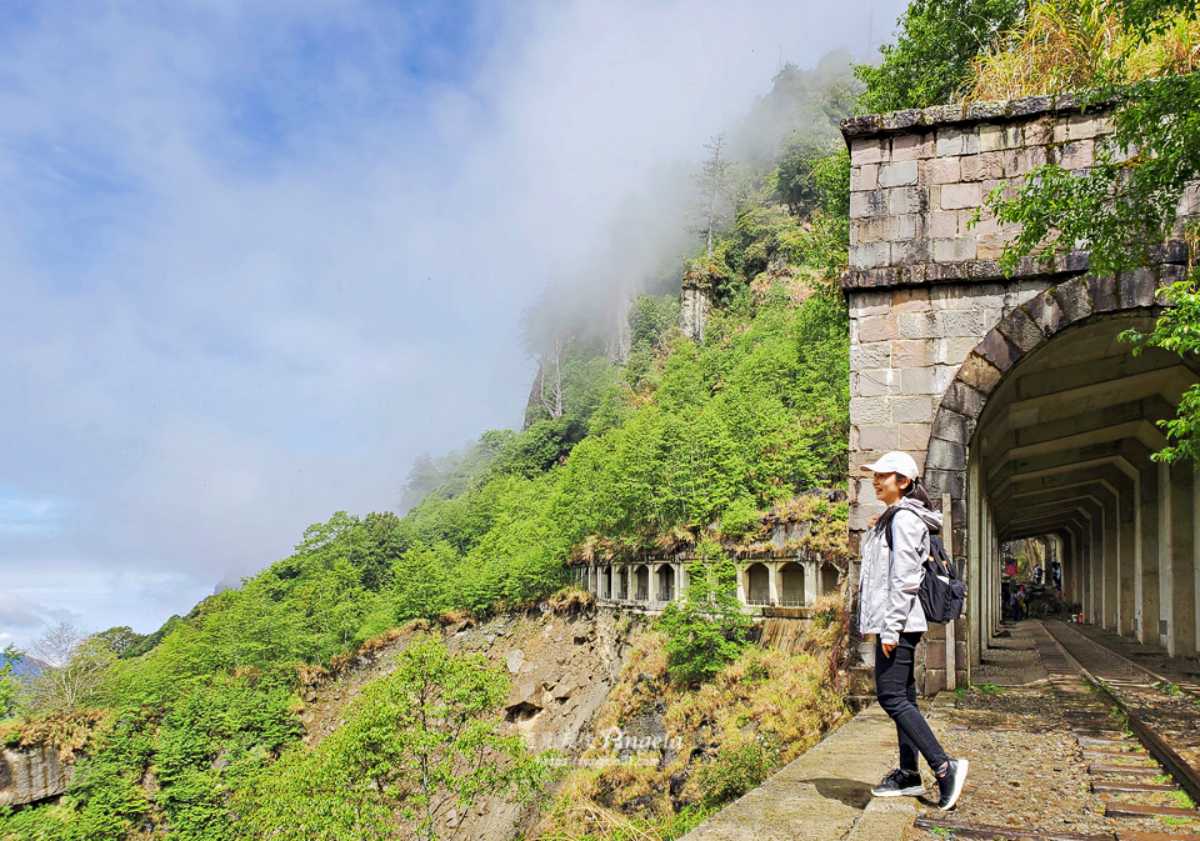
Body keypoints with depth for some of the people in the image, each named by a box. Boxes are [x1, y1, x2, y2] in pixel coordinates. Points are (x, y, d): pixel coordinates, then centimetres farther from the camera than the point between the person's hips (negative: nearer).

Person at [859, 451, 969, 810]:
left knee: (891, 696, -12)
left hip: (898, 620, -10)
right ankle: (908, 774, 17)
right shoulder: (892, 518, 19)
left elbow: (904, 577, -19)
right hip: (896, 622, 10)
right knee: (902, 696, 12)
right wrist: (878, 622, 20)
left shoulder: (903, 517, -12)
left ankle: (945, 767, -11)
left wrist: (891, 627, -21)